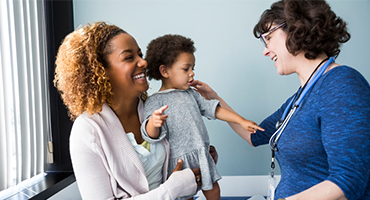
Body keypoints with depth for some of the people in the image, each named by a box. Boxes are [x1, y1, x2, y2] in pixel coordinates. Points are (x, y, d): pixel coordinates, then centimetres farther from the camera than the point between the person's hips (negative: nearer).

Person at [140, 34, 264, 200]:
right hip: (180, 161, -6)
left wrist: (242, 121, 6)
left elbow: (214, 109, 12)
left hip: (202, 157, 7)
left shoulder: (190, 94, 10)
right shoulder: (155, 101, -12)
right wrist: (153, 123, -45)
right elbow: (152, 136, -21)